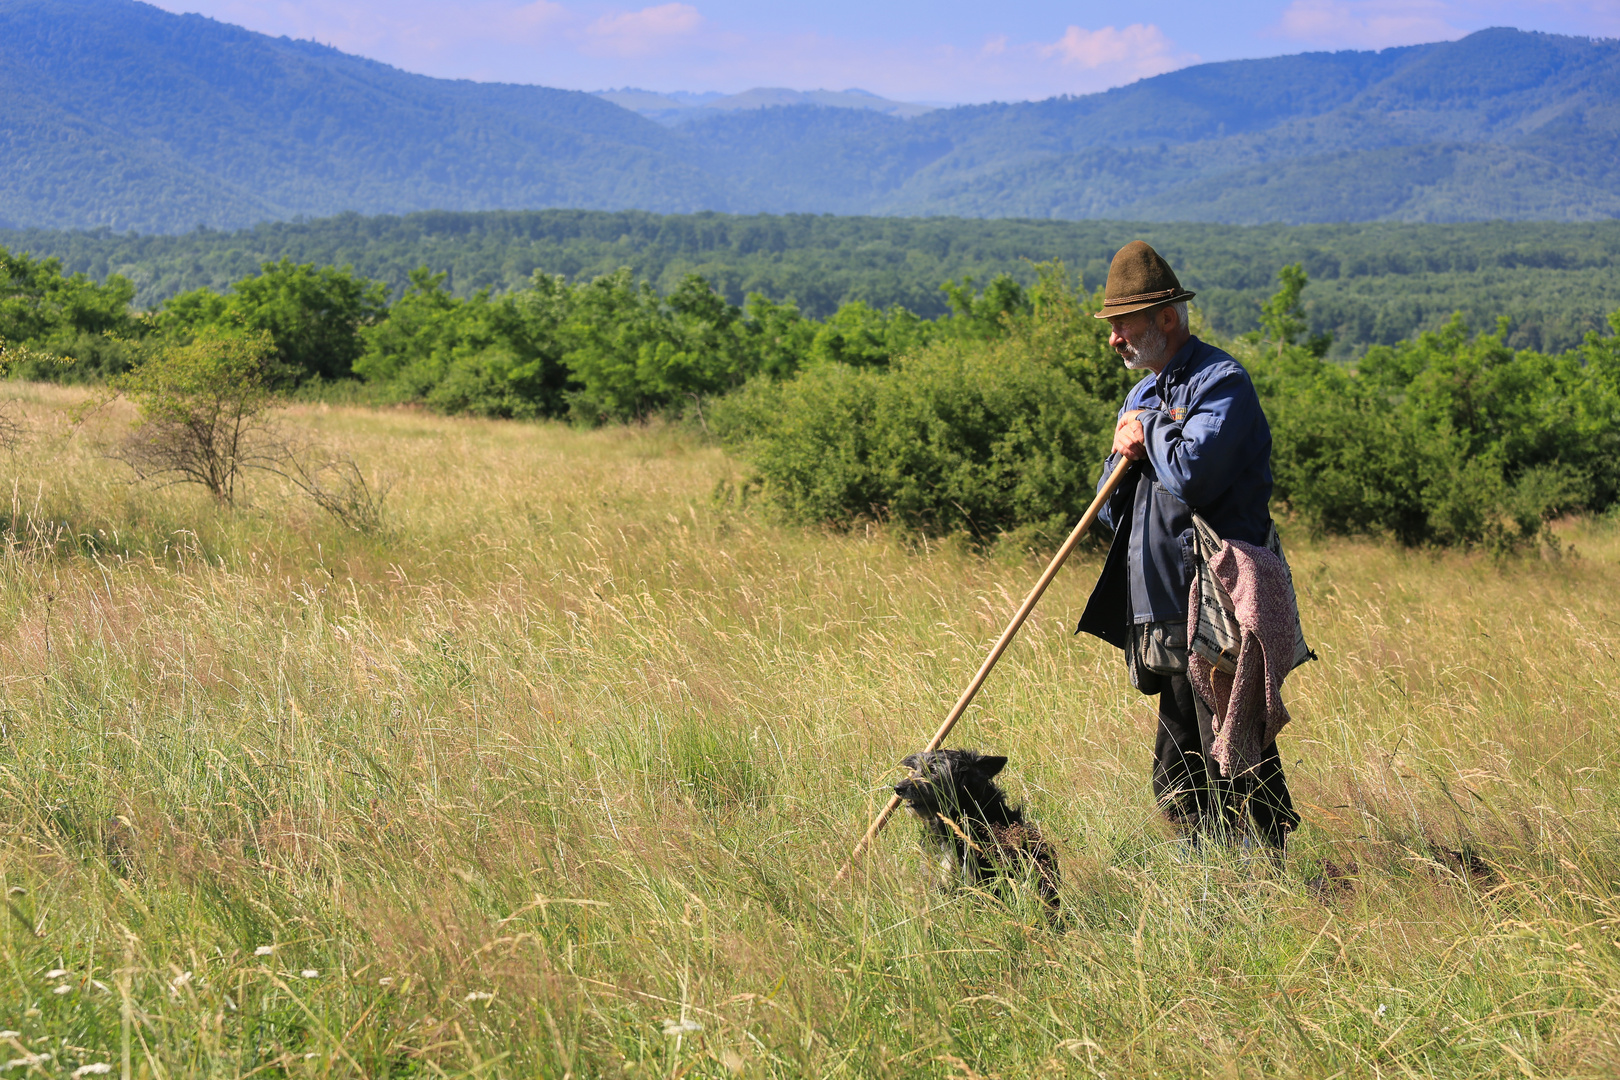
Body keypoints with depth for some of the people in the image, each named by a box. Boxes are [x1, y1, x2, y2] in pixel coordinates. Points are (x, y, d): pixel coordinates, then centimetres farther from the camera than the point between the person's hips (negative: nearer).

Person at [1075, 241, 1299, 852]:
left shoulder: (1221, 382, -9)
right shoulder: (1143, 395, 19)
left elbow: (1191, 475, -25)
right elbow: (1111, 509, 19)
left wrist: (1151, 433, -6)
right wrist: (1125, 452, -1)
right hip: (1162, 618, 9)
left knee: (1238, 775, -5)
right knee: (1179, 789, 11)